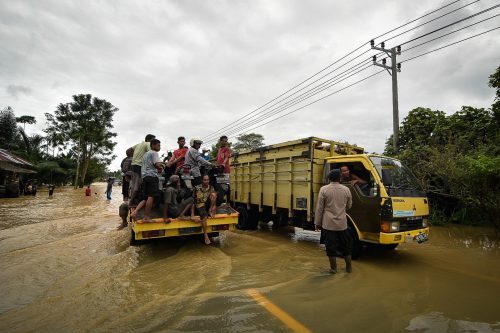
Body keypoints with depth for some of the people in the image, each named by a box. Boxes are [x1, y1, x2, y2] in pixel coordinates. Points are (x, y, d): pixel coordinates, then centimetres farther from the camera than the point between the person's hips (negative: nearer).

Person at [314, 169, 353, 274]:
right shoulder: (346, 189, -1)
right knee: (345, 245, 18)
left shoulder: (324, 189, -9)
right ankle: (349, 267, 30)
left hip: (328, 223, -2)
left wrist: (317, 223, 1)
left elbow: (319, 208, -7)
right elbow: (349, 206, 12)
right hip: (342, 223, 3)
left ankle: (333, 268, 17)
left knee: (331, 246, 7)